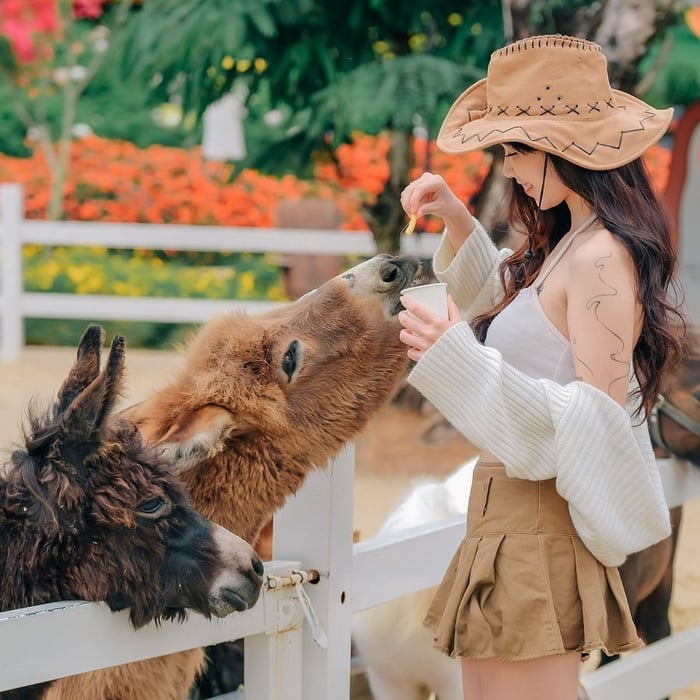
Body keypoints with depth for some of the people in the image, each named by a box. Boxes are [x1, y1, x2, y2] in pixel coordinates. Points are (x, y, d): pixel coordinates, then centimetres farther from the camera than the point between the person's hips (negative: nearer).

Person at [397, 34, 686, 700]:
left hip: (537, 525, -10)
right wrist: (457, 221, 19)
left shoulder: (601, 258, -17)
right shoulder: (565, 245, 12)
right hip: (502, 515, 10)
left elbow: (599, 420, -23)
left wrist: (458, 360, -28)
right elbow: (501, 299, 34)